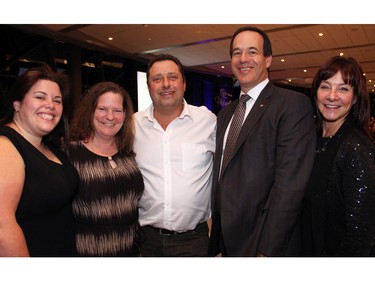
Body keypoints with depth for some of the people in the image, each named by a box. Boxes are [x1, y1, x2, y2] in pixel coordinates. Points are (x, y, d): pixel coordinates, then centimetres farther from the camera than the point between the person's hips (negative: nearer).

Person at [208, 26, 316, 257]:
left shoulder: (294, 104, -13)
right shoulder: (225, 114, 9)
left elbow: (290, 184, -20)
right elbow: (221, 176, 11)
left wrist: (267, 250, -21)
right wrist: (217, 240, 8)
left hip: (265, 245, -6)